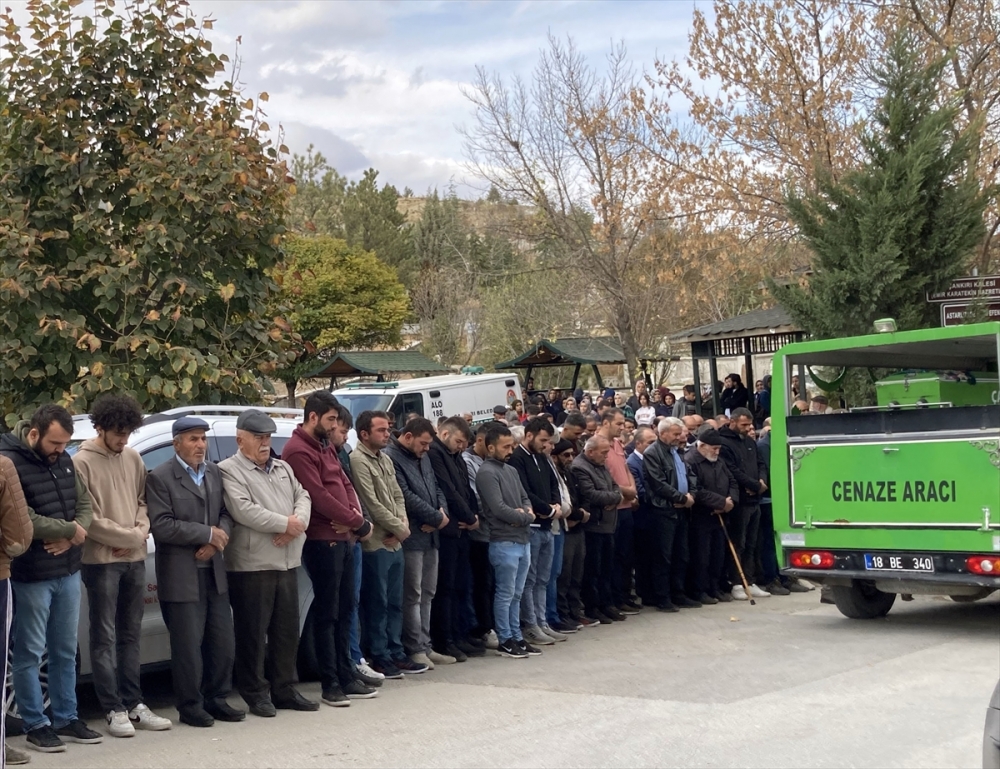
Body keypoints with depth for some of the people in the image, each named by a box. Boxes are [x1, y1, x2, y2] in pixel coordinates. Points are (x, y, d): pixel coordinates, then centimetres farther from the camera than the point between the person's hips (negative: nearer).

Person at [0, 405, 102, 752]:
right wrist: (71, 530, -13)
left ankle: (66, 719, 24)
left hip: (68, 571, 7)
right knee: (29, 652, 4)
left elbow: (85, 505, 11)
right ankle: (36, 725, 13)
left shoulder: (64, 460, 7)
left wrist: (70, 537, -10)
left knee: (65, 650, 14)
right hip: (30, 576, -7)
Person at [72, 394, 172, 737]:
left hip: (135, 559, 6)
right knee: (105, 637, -1)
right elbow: (88, 519, -12)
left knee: (130, 635, 11)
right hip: (101, 561, -6)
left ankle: (133, 704, 17)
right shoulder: (82, 462, -8)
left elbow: (143, 501, 11)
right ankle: (114, 710, 4)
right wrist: (131, 536, -9)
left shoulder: (133, 458, 10)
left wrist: (140, 532, -8)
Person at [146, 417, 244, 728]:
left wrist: (217, 540, -10)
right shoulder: (159, 478, -8)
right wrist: (208, 533, -14)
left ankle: (216, 699, 24)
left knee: (223, 643, 10)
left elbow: (227, 513, 10)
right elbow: (161, 526, -16)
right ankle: (190, 706, 14)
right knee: (188, 646, 0)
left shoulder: (215, 473, 11)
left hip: (214, 571, 6)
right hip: (181, 576, -6)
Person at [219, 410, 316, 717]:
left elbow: (303, 497, 12)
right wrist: (286, 524, -13)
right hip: (252, 564, -7)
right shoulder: (229, 470, -6)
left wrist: (299, 522, -11)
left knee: (287, 630, 12)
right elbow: (243, 510, -18)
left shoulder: (283, 468, 18)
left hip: (288, 562, 7)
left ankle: (284, 690, 22)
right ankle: (256, 694, 10)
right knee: (253, 633, 0)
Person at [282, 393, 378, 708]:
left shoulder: (326, 447, 16)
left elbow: (345, 484, 15)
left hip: (343, 538, 9)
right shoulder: (298, 451, -14)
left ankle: (346, 675, 21)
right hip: (322, 541, -9)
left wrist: (355, 515, -7)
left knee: (344, 611, 13)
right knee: (327, 614, -3)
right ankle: (330, 684, 4)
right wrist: (360, 524, -11)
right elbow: (319, 497, -19)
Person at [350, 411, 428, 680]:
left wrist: (403, 524, -3)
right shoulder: (358, 461, -12)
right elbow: (372, 503, -16)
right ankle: (380, 658, 7)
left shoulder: (385, 459, 14)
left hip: (395, 542, 8)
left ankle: (396, 654, 21)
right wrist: (399, 528, -8)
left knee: (395, 602, 13)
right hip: (375, 544, -8)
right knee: (377, 603, 0)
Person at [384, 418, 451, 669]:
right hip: (411, 536, -9)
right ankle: (415, 649, 2)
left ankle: (425, 646, 18)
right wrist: (437, 518, -11)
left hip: (430, 535, 9)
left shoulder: (423, 458, 17)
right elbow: (406, 497, -18)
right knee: (413, 596, -4)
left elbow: (436, 488, 17)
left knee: (427, 594, 11)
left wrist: (442, 513, -5)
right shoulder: (391, 458, -12)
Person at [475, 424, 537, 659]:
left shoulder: (511, 470, 15)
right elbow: (499, 509, -18)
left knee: (516, 594, 13)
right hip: (504, 542, -8)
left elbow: (525, 498, 17)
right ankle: (505, 641, 7)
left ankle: (516, 637, 19)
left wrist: (527, 513, -7)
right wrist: (526, 517, -6)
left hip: (523, 539, 8)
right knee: (505, 595, -1)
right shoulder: (487, 473, -12)